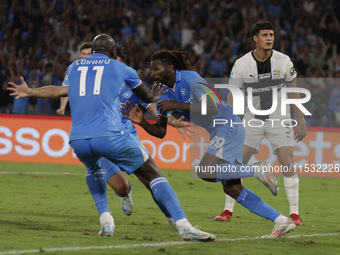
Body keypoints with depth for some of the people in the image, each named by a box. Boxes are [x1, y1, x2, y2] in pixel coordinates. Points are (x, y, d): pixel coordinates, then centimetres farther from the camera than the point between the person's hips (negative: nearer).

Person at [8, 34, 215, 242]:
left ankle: (106, 220, 20)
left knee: (94, 170, 37)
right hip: (111, 136, -3)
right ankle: (183, 226, -10)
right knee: (153, 175, 5)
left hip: (78, 140, 3)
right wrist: (154, 98, 56)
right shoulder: (121, 69, 15)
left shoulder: (73, 68, 21)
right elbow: (146, 96, 31)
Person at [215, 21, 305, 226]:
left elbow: (293, 92, 3)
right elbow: (233, 98, -5)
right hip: (253, 119, 0)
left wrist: (301, 120, 3)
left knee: (287, 164, -12)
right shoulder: (241, 65, -10)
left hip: (279, 118, 0)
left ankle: (295, 213, -4)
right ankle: (228, 211, 5)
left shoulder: (284, 61, -7)